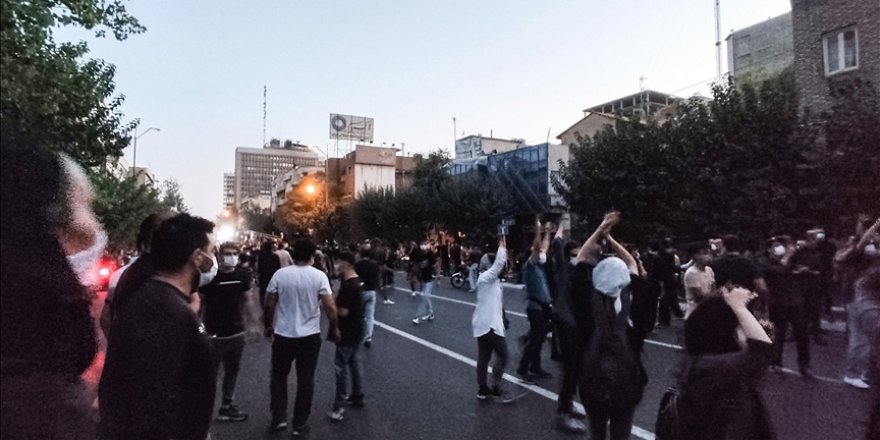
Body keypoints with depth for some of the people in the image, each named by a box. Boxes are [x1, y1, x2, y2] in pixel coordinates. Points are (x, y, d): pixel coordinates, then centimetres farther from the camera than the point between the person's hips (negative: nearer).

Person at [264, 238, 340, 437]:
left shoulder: (280, 274, -6)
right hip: (310, 336, -1)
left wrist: (268, 326, 14)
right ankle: (300, 424, 19)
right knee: (305, 380, 11)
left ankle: (278, 419, 23)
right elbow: (330, 307, -13)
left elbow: (269, 305, -2)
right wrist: (334, 329, 2)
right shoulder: (319, 276, -10)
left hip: (283, 335, 1)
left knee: (279, 376, 20)